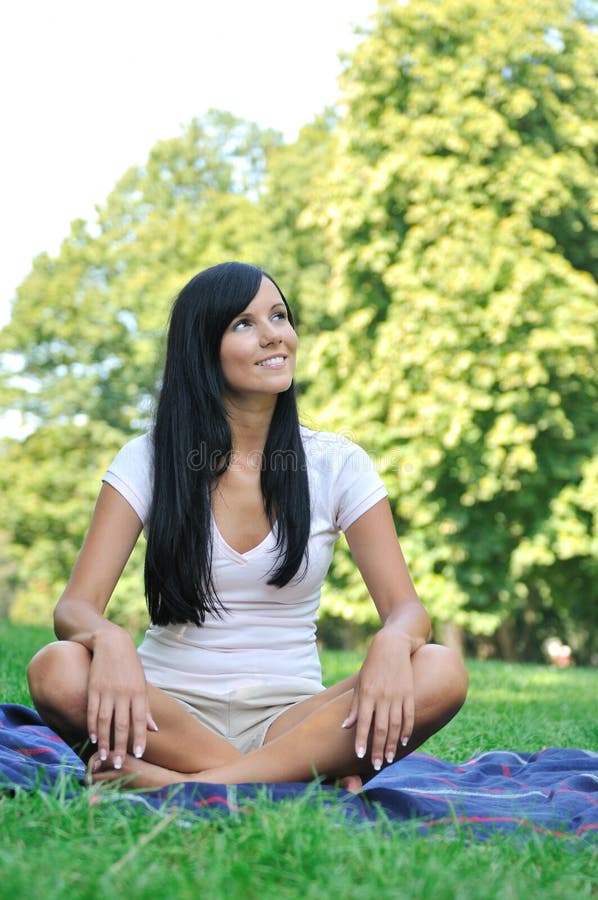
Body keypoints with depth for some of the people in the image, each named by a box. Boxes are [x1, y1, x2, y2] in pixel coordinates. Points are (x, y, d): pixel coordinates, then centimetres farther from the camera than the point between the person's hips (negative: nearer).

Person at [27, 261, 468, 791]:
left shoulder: (338, 465, 2)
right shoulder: (149, 460, 0)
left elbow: (407, 609, -3)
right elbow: (76, 606, -8)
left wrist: (392, 642, -28)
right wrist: (108, 639, -34)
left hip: (288, 717, 1)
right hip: (172, 711, 0)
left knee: (441, 674, -27)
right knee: (57, 669, -31)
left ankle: (184, 784, -30)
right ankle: (310, 781, -28)